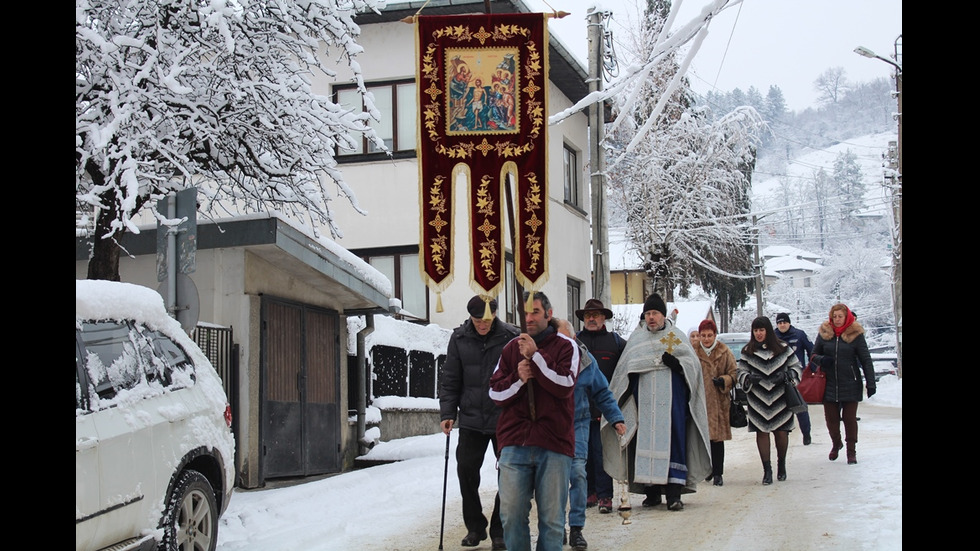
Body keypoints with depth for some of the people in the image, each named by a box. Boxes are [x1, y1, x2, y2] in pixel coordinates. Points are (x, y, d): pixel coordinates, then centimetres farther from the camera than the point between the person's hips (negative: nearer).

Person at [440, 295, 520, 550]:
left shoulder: (512, 337, -6)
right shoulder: (459, 338, 1)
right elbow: (450, 380, 7)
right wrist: (447, 413, -1)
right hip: (471, 420, 2)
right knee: (466, 471, 2)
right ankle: (475, 527, 19)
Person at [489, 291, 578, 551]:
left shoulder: (565, 346, 5)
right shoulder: (511, 348, 14)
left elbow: (565, 385, -10)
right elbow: (496, 393, 10)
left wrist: (535, 355, -12)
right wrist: (518, 378, -8)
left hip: (553, 443, -2)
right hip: (514, 443, 2)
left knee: (552, 517, 2)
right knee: (512, 515, 1)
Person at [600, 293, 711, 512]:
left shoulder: (677, 336, 10)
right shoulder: (636, 338, 14)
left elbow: (693, 364, 4)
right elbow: (625, 370, 12)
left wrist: (676, 363, -13)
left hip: (671, 399, -2)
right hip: (644, 401, 2)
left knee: (673, 441, -7)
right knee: (646, 442, -1)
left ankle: (674, 493, -7)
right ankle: (652, 492, 6)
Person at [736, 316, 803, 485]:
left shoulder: (783, 349, 4)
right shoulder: (747, 351, 6)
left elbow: (797, 367, 8)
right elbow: (740, 372, 5)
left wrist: (787, 376, -11)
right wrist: (749, 378, -16)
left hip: (780, 398, -1)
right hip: (758, 401, 1)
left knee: (781, 431, 2)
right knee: (762, 432, -2)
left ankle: (781, 466, 23)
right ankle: (767, 470, 3)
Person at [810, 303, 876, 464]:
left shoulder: (855, 334, -3)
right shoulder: (824, 333, 3)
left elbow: (866, 360, -1)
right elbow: (814, 354, 12)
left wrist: (870, 383, -7)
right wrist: (821, 360, -12)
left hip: (850, 384, -2)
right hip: (829, 384, 2)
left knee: (850, 418, 2)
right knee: (831, 418, 6)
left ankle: (851, 451, 15)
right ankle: (836, 444, 33)